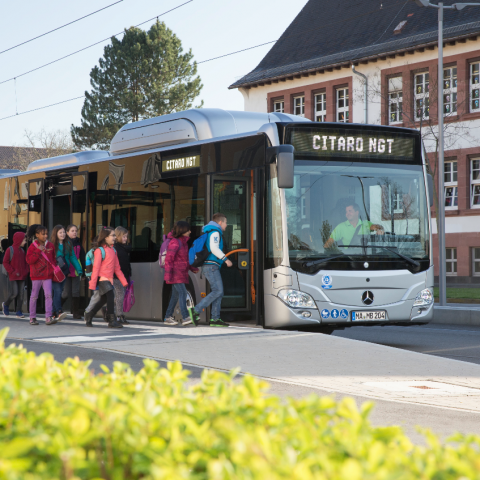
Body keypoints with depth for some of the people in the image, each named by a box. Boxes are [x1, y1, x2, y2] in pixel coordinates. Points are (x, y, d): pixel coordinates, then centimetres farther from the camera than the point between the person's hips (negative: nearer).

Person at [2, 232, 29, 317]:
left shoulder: (22, 250, 11)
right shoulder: (10, 250, -8)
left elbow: (25, 262, 19)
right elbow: (5, 262, -9)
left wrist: (26, 270, 3)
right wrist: (12, 271, -14)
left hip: (22, 276, 6)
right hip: (14, 276, -6)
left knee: (21, 294, 2)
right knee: (15, 293, -10)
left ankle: (19, 311, 8)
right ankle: (6, 305, 17)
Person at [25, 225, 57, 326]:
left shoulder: (50, 245, 7)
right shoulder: (33, 246, -5)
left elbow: (53, 259, 16)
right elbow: (29, 260, -14)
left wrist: (54, 269, 6)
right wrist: (38, 251, -20)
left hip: (47, 275, 3)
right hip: (36, 275, -3)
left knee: (49, 295, -7)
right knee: (34, 296, 6)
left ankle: (48, 317, -9)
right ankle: (32, 317, 15)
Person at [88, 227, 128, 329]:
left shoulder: (113, 250, 13)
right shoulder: (100, 251, -10)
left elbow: (117, 268, 17)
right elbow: (96, 268, -12)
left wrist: (124, 281, 15)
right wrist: (93, 284, -13)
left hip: (109, 280, 8)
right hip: (102, 279, -8)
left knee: (103, 300, 14)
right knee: (111, 297, -18)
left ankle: (88, 316, 31)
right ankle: (112, 320, -14)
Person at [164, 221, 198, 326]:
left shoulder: (183, 241, 16)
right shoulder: (175, 242, -14)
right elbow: (168, 259, -17)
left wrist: (192, 268, 22)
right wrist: (168, 275, -19)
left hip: (181, 272, 9)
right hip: (176, 273, -9)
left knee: (176, 295, 11)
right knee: (182, 293, -16)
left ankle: (168, 317, 16)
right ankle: (185, 318, -22)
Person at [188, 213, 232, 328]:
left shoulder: (209, 233, 24)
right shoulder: (215, 232, -7)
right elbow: (214, 248, -19)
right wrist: (225, 259, -16)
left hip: (209, 266, 10)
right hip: (211, 266, -10)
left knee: (219, 292, 5)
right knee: (218, 291, -15)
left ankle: (215, 319, 0)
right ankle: (196, 311, -19)